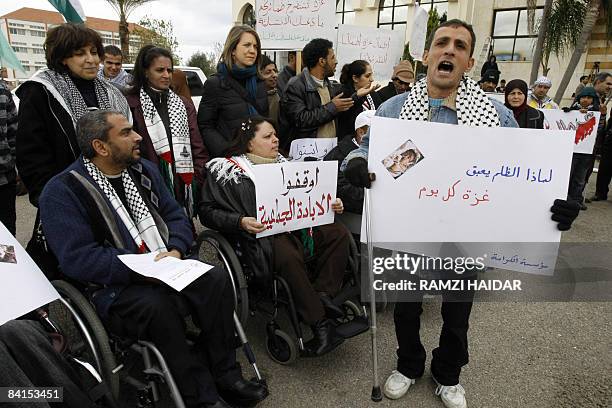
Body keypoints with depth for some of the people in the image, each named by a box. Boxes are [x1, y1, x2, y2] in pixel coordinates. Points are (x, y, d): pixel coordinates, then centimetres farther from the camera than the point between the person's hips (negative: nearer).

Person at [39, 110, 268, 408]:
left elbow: (175, 216, 10)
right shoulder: (62, 192, -9)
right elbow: (77, 258, -18)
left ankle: (224, 375, -7)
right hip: (111, 285, -5)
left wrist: (176, 250, -12)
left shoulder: (143, 169, 10)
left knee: (216, 279, -20)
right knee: (157, 305, -34)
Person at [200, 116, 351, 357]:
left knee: (338, 233, -17)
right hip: (262, 233, -6)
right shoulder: (227, 169, 5)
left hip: (297, 224, 6)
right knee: (289, 256, -36)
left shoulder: (282, 163, 22)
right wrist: (241, 221, -17)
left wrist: (330, 205, 6)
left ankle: (323, 294, -16)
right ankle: (319, 324, -26)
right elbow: (208, 211, 0)